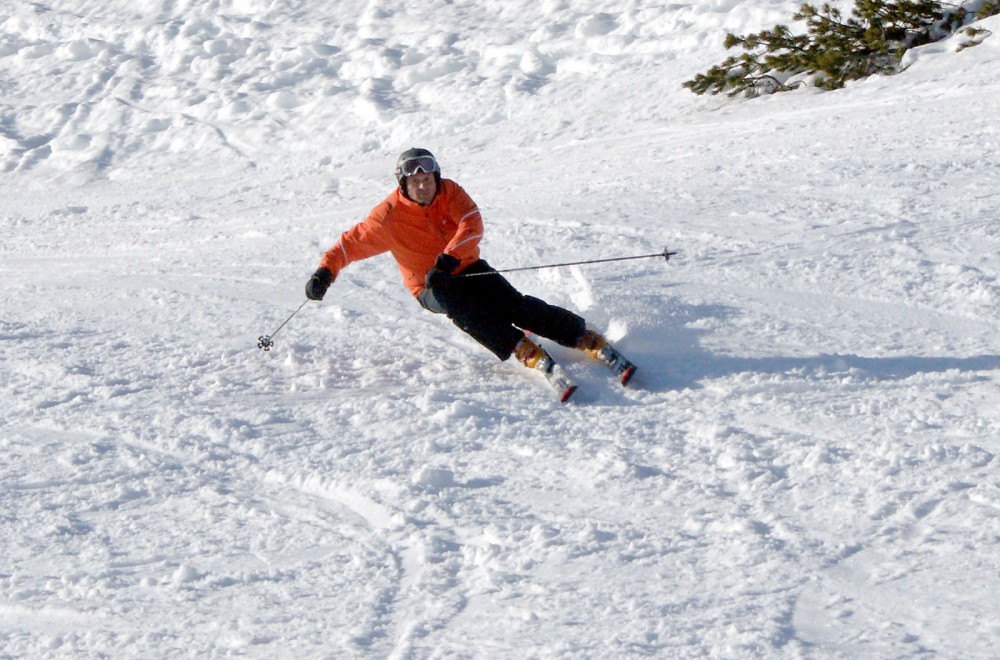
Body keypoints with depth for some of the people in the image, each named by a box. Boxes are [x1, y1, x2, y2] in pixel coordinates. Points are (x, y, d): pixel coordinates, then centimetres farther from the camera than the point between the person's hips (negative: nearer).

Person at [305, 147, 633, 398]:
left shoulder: (449, 192, -4)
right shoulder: (391, 216, -9)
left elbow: (472, 225, -17)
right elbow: (351, 242, -2)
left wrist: (449, 257, -32)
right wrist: (326, 271, -18)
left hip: (467, 269, 2)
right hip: (430, 287, -2)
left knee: (513, 304, -22)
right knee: (465, 310, -34)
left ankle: (593, 342, -28)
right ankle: (534, 358, -49)